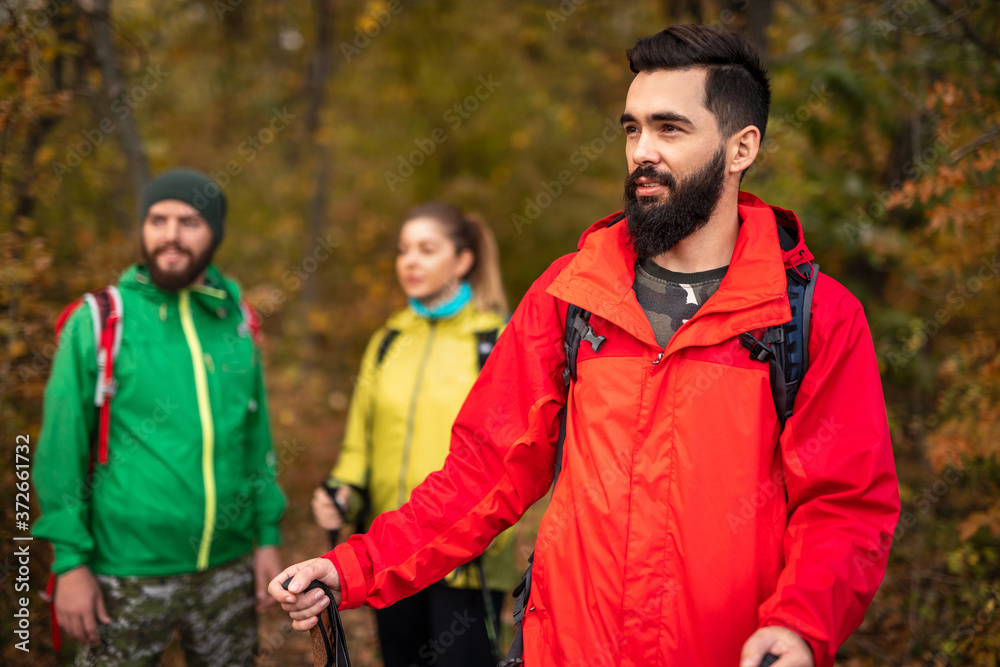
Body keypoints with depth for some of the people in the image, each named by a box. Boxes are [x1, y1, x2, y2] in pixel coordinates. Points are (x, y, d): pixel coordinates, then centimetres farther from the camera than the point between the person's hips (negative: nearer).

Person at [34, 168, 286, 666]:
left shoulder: (236, 323, 4)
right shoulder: (98, 323, -7)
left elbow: (256, 437, 9)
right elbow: (61, 451, -6)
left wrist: (268, 535, 6)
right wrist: (70, 561, -9)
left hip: (228, 570, 4)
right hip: (129, 575, -3)